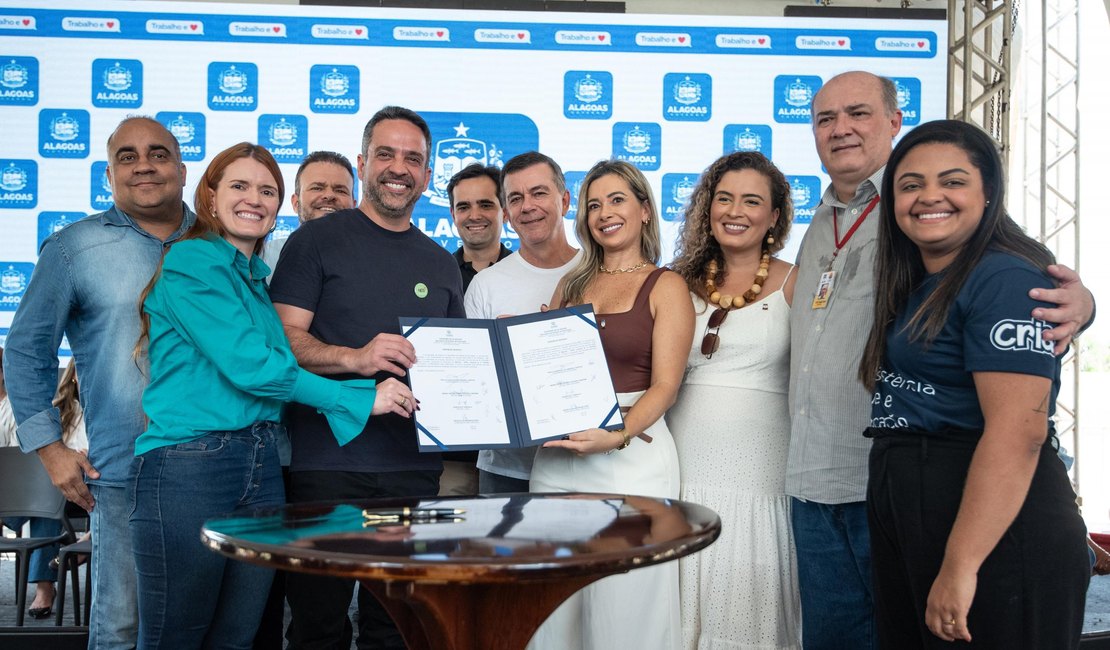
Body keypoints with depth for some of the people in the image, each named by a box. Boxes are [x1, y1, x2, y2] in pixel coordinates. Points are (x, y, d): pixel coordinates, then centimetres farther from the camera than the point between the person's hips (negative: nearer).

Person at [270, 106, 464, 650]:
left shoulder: (441, 265, 15)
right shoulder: (316, 242, 2)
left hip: (413, 467, 4)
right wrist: (355, 358, -23)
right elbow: (282, 338, -7)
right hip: (326, 463, -4)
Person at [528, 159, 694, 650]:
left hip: (632, 450, -4)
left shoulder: (666, 287, 1)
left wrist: (618, 436, -24)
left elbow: (665, 386, -8)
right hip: (557, 455, 5)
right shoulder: (571, 284, 15)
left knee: (625, 609, 0)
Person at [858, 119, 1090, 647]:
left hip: (995, 539, -9)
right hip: (907, 532, 9)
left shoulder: (1005, 280, -15)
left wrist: (961, 565, -26)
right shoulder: (917, 287, 12)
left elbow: (1018, 432, -24)